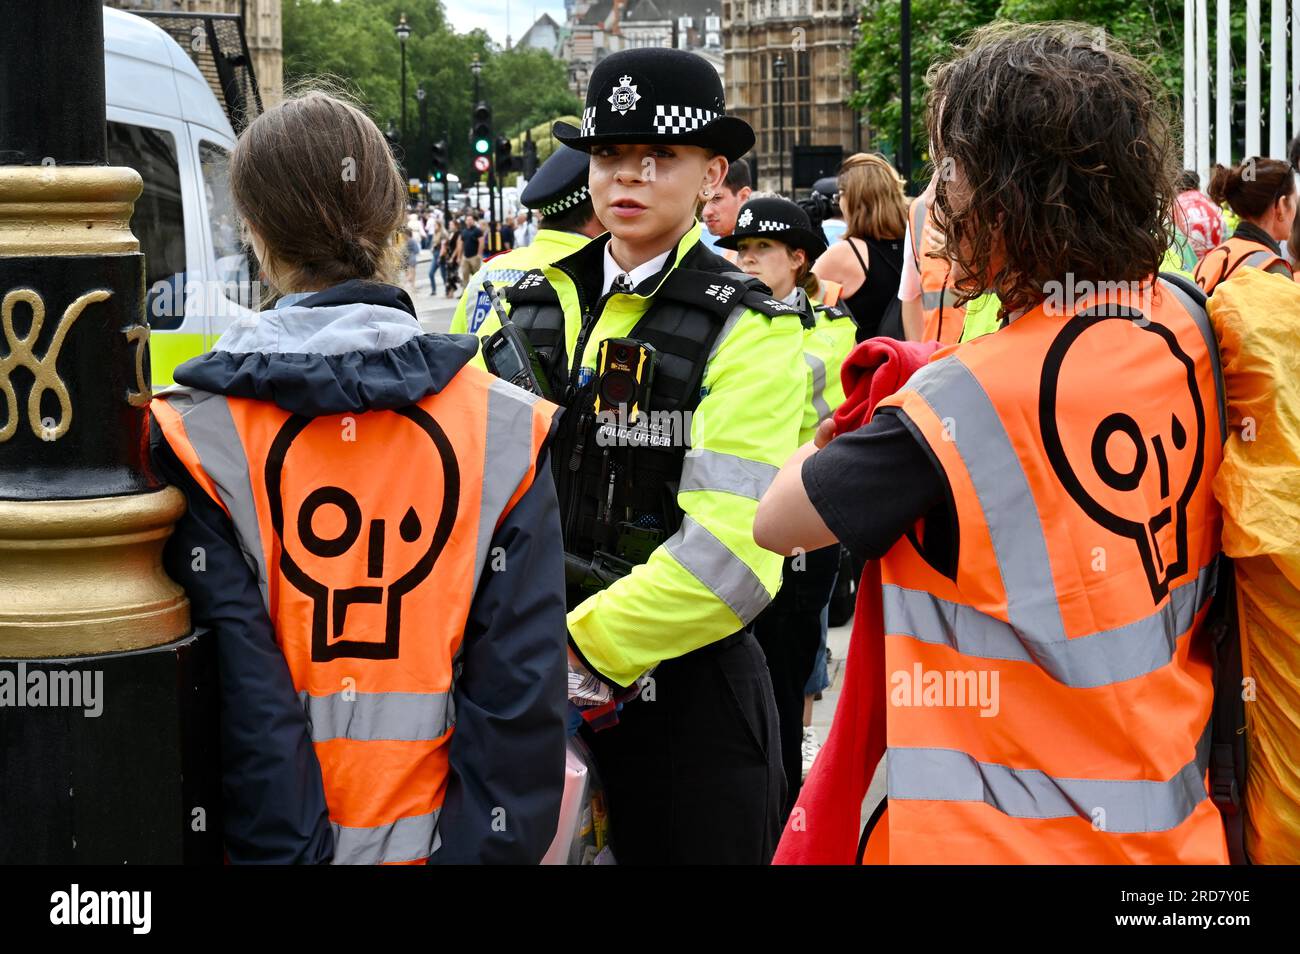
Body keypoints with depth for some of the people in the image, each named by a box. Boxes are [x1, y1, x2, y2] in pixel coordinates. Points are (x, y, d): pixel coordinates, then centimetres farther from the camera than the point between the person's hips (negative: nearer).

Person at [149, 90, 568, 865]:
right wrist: (487, 845, -3)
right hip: (436, 838, 1)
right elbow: (521, 687, -8)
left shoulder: (193, 437, -11)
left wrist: (286, 847, -9)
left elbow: (235, 694, -14)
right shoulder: (506, 430, -6)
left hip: (276, 837, -1)